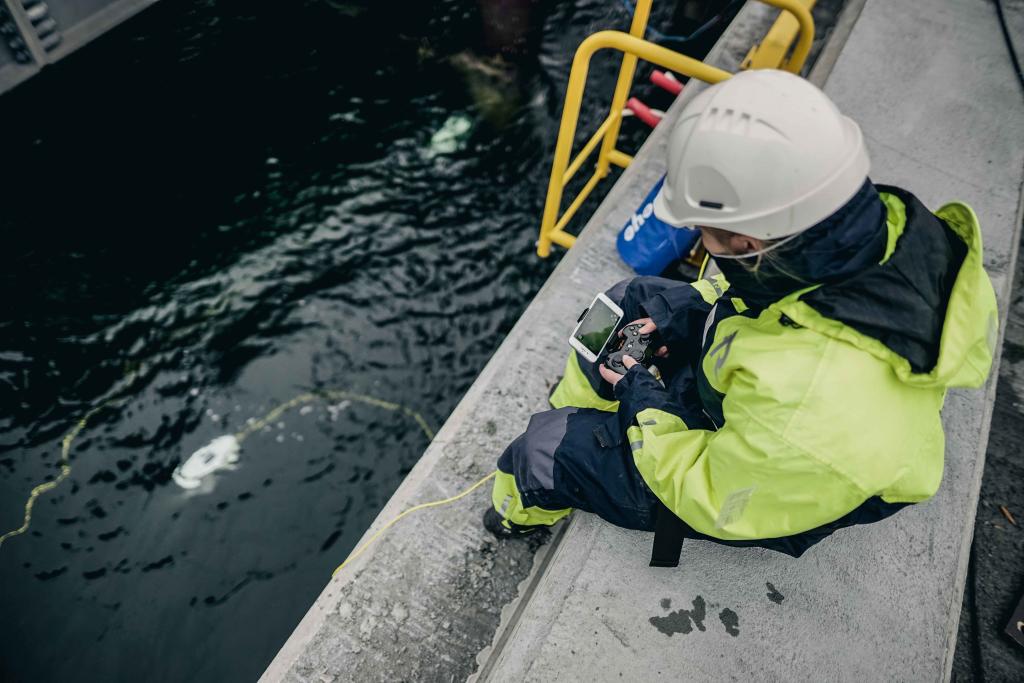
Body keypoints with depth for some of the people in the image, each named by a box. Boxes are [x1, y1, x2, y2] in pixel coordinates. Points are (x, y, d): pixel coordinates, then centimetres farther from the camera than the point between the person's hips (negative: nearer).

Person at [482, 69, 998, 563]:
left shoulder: (804, 404, -47)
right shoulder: (882, 220, -26)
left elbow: (715, 500, -26)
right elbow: (787, 288, -1)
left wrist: (641, 400, -15)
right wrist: (688, 317, -7)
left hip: (760, 481, -7)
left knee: (544, 450, -2)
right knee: (630, 301, 14)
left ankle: (524, 511, 37)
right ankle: (570, 414, 40)